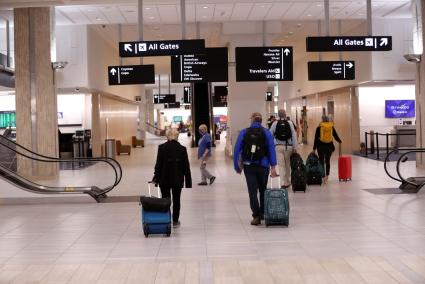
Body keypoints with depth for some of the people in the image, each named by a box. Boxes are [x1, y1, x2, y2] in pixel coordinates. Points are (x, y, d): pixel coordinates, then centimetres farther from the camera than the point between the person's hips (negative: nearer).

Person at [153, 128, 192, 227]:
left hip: (164, 179, -1)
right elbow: (186, 166, -2)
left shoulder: (162, 148, -9)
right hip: (177, 179, 1)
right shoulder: (182, 149, -4)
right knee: (176, 200, 12)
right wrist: (188, 182, 4)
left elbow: (158, 164, -8)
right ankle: (175, 221, 17)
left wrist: (156, 178, 0)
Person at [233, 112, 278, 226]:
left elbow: (237, 150, -2)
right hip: (263, 166, 1)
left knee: (252, 191, 2)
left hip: (248, 166, -1)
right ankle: (263, 212, 27)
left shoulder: (244, 132, 0)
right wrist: (273, 166, -8)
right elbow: (272, 149, -8)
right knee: (263, 190, 18)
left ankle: (256, 216, -5)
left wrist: (237, 166, 4)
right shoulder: (266, 132, -1)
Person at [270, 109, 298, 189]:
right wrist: (295, 147, 0)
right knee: (287, 164, 15)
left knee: (281, 165, 1)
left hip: (278, 146, -1)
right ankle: (287, 182, 24)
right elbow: (294, 135, -4)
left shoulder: (275, 123, -2)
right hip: (288, 146, 1)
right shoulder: (290, 123, -2)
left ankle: (283, 183, -10)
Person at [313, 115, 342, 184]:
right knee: (327, 161, 14)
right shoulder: (332, 127, 1)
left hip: (321, 146, -2)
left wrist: (314, 148, 2)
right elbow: (336, 136, 7)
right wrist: (339, 141, 29)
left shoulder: (319, 127, -3)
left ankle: (323, 177, -6)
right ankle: (327, 176, 20)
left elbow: (316, 138, -3)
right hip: (329, 146, 2)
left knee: (322, 162, 1)